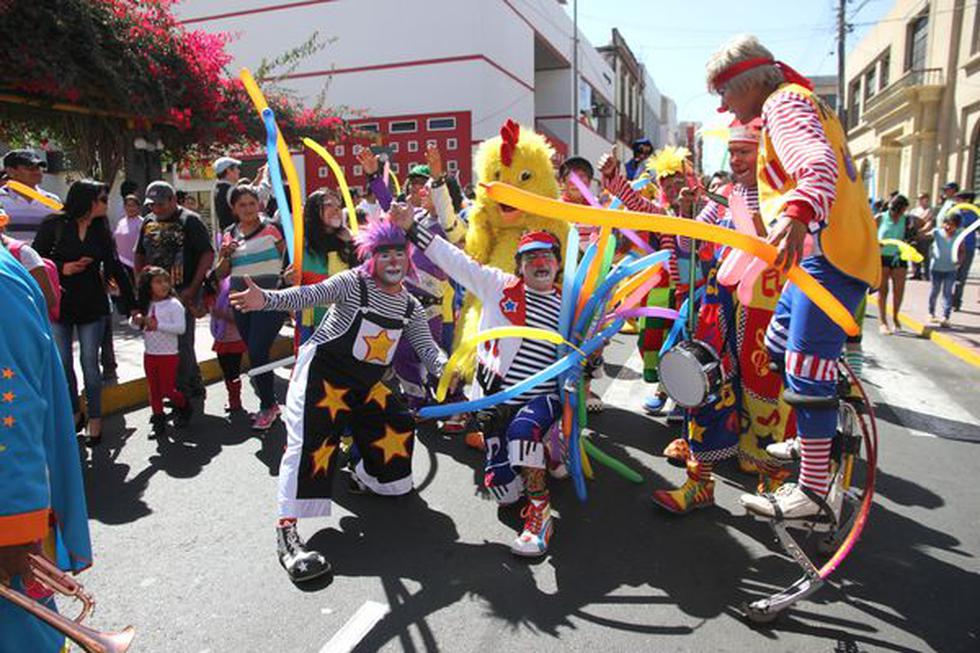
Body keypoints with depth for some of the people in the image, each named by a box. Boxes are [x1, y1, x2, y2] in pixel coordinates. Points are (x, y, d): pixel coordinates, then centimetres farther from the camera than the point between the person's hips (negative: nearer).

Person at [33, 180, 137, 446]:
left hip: (92, 304, 1)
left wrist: (132, 304, 3)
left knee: (89, 362, 2)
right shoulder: (54, 224, -5)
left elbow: (115, 267, 5)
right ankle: (74, 412, 24)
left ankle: (95, 418, 11)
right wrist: (62, 268, -17)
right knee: (63, 363, 6)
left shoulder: (101, 229, 4)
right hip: (59, 304, -1)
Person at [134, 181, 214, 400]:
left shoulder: (189, 221, -4)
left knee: (181, 343, -6)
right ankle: (195, 387, 23)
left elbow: (208, 254, -10)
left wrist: (193, 289, -15)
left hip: (183, 292, -6)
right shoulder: (148, 222, 14)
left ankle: (180, 393, 6)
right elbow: (139, 256, 20)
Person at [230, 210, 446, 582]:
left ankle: (364, 478, 37)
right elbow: (308, 296, -26)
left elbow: (427, 347, -1)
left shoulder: (411, 307, 3)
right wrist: (266, 299, -44)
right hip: (322, 374, -7)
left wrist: (444, 368, -23)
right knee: (312, 443, -17)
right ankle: (287, 532, -16)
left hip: (367, 384, 7)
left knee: (398, 430, 9)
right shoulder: (353, 283, -14)